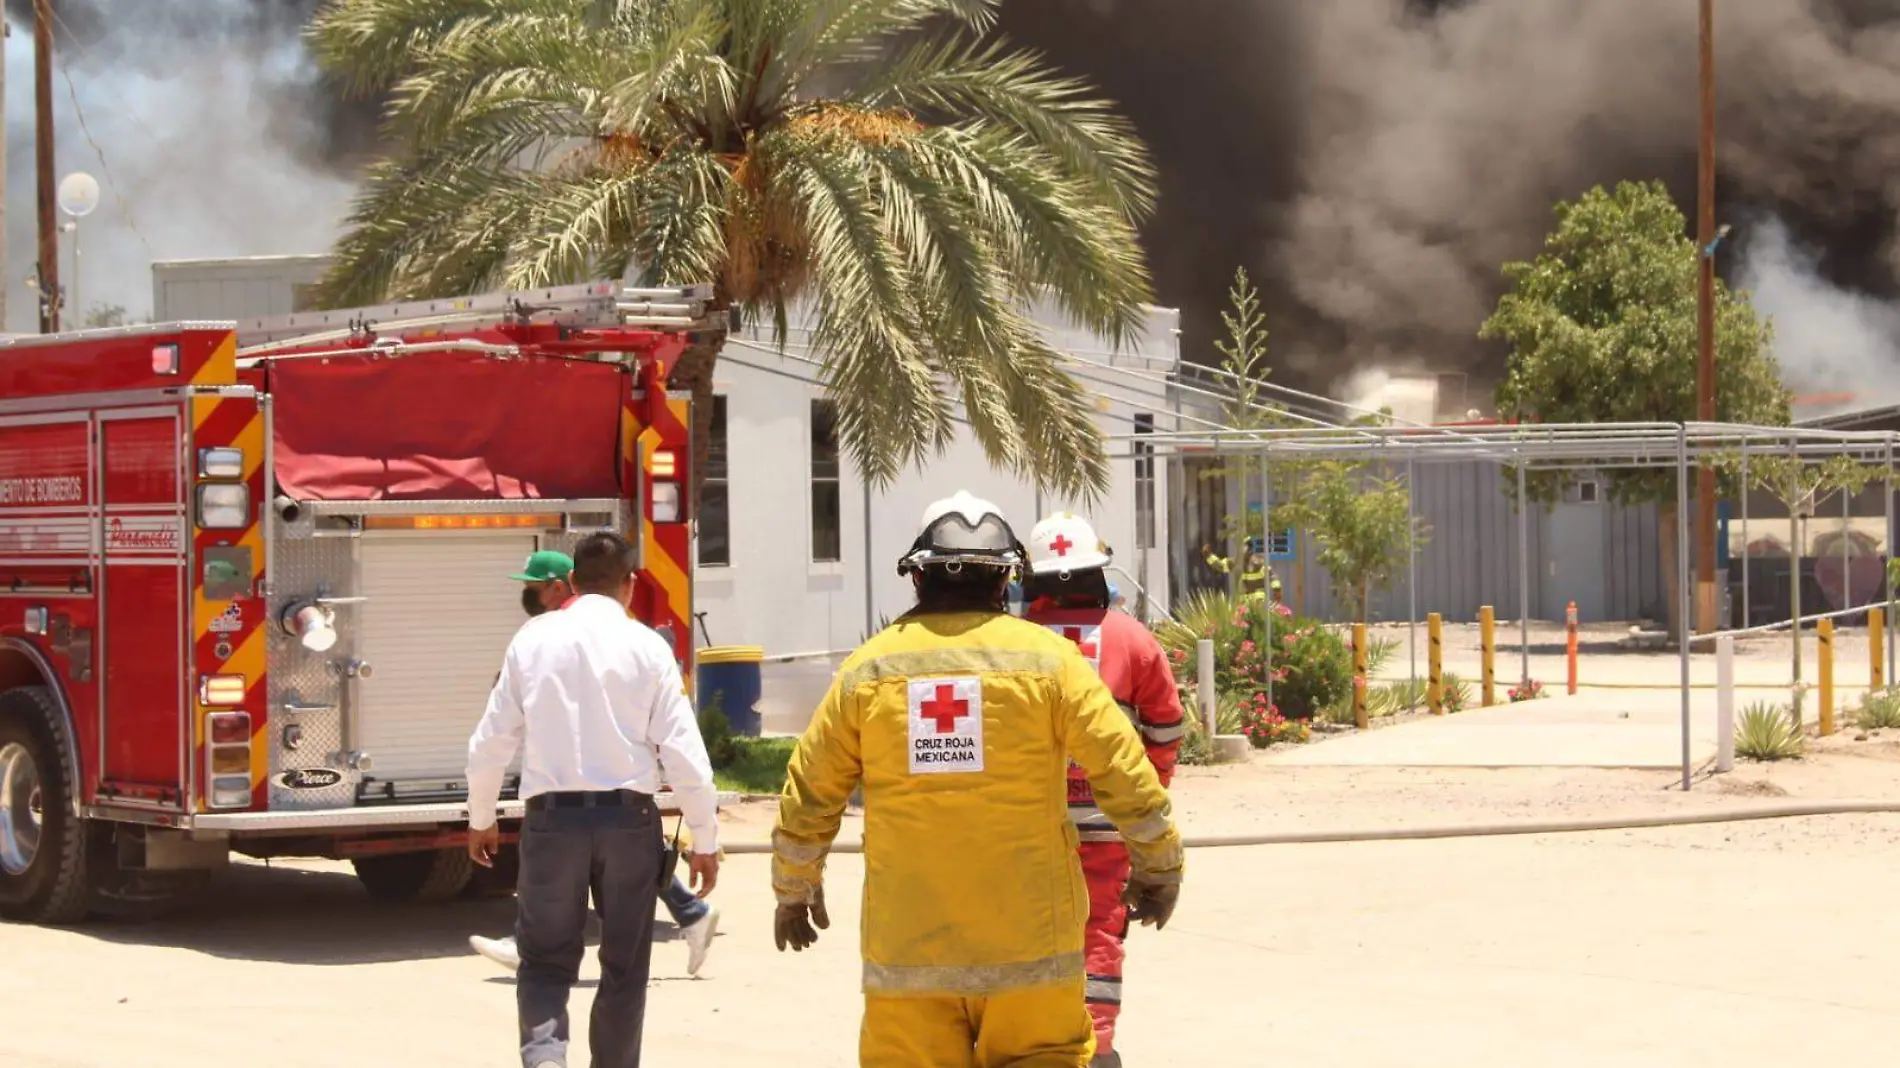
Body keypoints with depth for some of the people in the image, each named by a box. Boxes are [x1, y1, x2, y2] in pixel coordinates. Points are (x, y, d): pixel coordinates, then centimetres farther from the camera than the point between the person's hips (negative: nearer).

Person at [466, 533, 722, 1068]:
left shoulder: (533, 638, 2)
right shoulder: (647, 646, -3)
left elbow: (491, 739, 5)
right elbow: (683, 751, -6)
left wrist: (480, 820, 19)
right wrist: (705, 840, 3)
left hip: (551, 817, 1)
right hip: (628, 818, 0)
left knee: (546, 959, 8)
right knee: (624, 965, 14)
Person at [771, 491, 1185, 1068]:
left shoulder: (868, 668, 3)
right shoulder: (1046, 658, -1)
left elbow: (808, 793, 8)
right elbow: (1127, 775, -2)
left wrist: (794, 889, 23)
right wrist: (1158, 867, 13)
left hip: (906, 945, 1)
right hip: (1029, 936, -1)